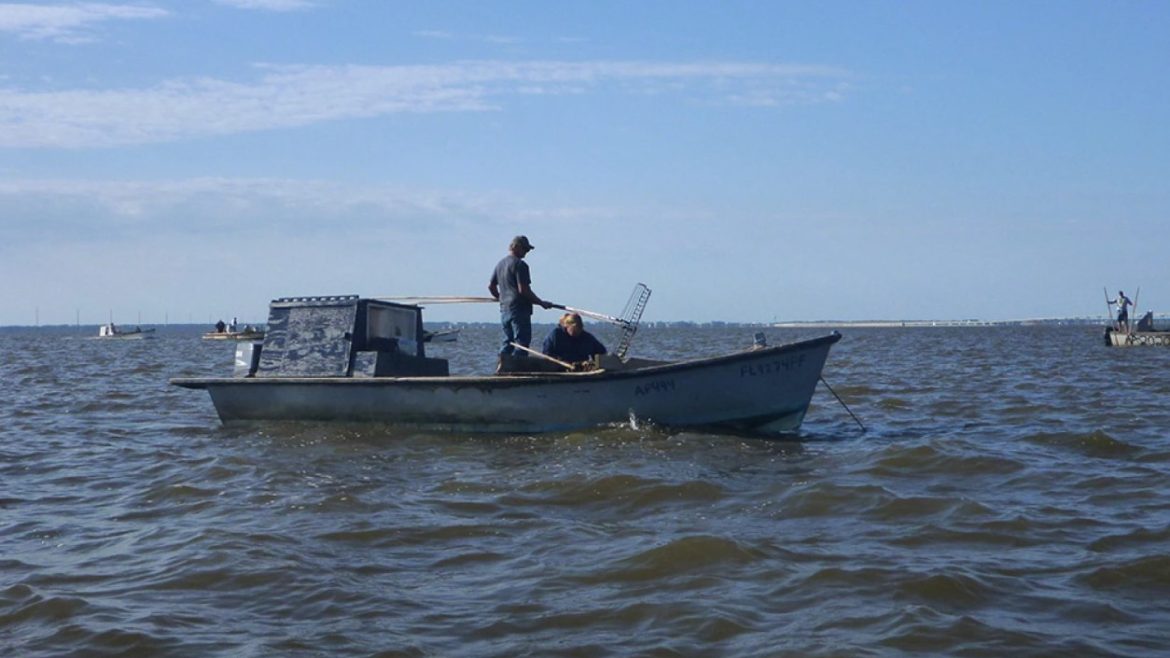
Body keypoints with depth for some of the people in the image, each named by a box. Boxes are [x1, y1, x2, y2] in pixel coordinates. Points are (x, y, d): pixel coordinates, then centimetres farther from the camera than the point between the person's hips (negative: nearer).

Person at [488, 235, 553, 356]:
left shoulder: (500, 263, 15)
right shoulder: (519, 264, -12)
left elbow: (491, 286, 22)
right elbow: (523, 290, -18)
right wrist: (541, 303, -9)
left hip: (504, 309, 9)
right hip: (519, 309, -9)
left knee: (508, 342, 13)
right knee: (522, 341, -6)